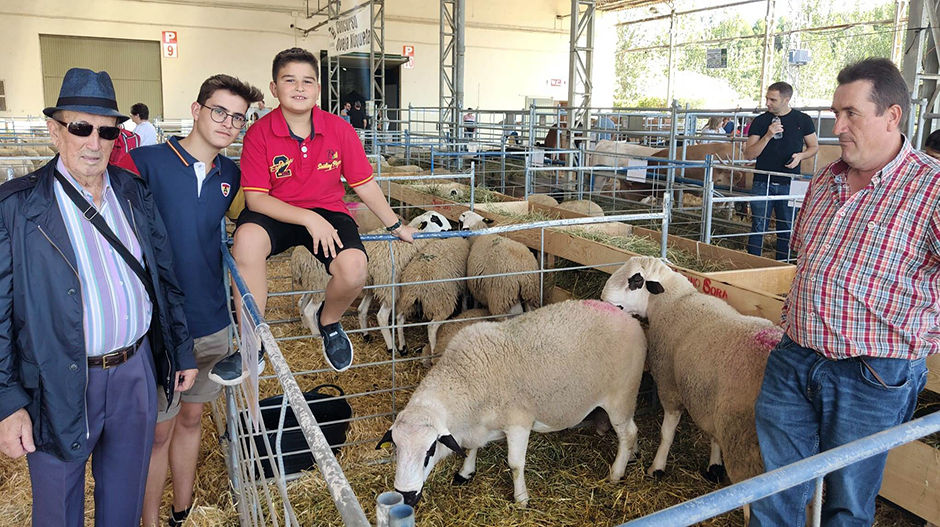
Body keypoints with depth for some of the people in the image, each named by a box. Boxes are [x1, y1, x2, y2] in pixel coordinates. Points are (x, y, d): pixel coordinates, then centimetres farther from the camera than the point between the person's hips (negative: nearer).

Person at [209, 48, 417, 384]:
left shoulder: (340, 130, -4)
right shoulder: (259, 134, -9)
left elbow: (364, 185, 5)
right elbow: (255, 197, -13)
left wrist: (396, 226, 9)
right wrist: (308, 218, -24)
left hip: (327, 211, 1)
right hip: (276, 214, -1)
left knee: (354, 268, -29)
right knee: (247, 237, -35)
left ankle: (328, 322, 10)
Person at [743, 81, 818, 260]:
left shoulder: (803, 120, 4)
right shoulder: (760, 121, 3)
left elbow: (814, 146, 14)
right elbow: (749, 154, -2)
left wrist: (800, 155, -8)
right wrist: (768, 136, -15)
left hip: (789, 184, 1)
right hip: (763, 183, 0)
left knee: (786, 229, 7)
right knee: (758, 227, -1)